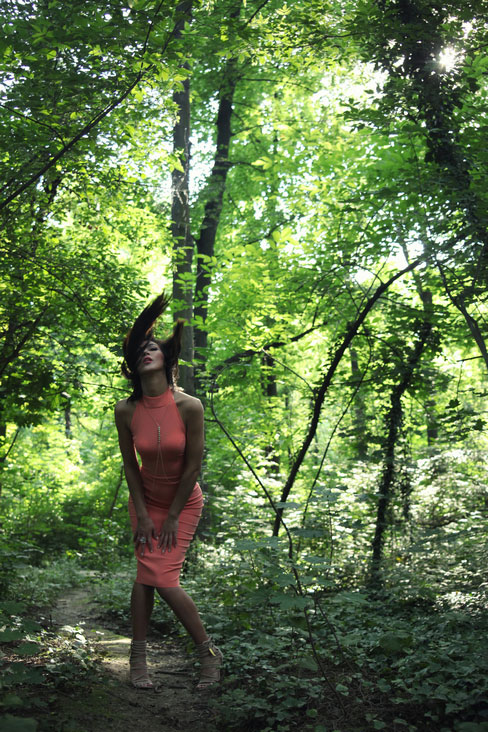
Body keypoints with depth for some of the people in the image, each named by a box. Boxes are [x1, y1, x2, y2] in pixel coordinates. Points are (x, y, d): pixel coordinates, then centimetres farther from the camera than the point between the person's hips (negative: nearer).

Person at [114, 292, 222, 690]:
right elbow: (130, 464, -3)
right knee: (147, 572, -4)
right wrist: (142, 515, -3)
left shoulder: (189, 406, -24)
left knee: (162, 578, -8)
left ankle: (209, 651, 11)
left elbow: (193, 466, -17)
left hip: (183, 502, -2)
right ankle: (138, 657, 13)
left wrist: (172, 517, -11)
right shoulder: (126, 410, -15)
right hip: (146, 499, 2)